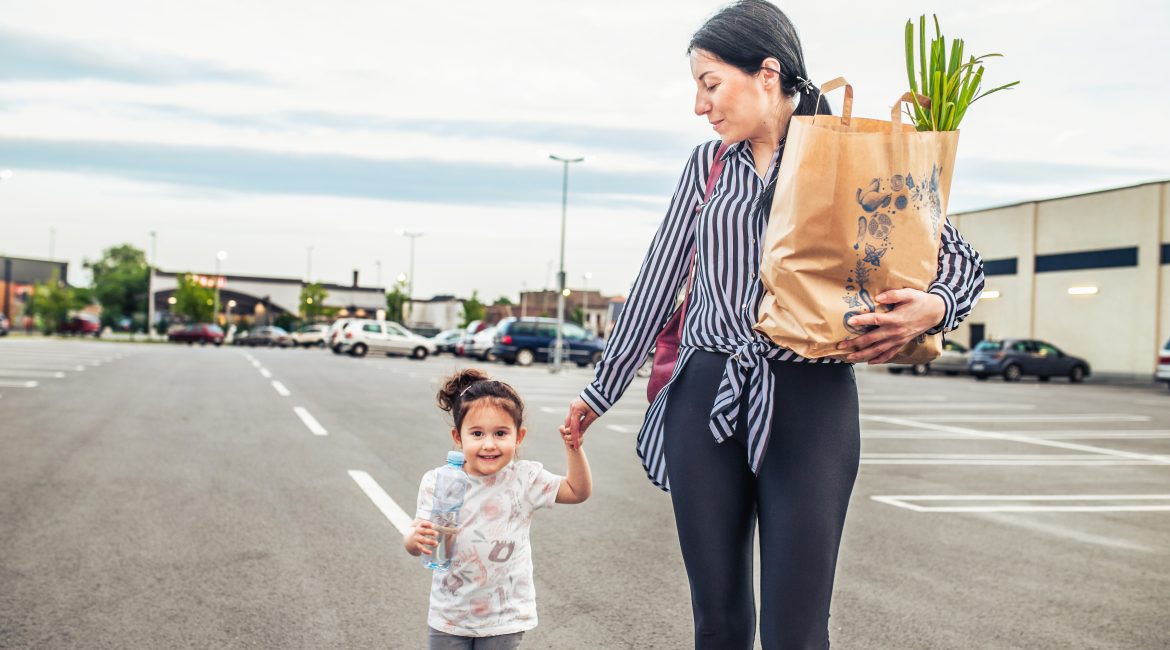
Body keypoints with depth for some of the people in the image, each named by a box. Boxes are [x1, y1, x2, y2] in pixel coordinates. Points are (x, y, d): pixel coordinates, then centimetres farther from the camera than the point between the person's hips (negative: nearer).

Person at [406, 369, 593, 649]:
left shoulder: (524, 479, -9)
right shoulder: (437, 482, -10)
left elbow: (578, 491, -1)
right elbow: (414, 545, -7)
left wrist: (574, 449, -16)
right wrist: (415, 537, -30)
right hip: (449, 613, 1)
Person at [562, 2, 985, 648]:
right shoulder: (707, 165, 10)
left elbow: (960, 258, 4)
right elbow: (657, 283, 14)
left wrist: (931, 307, -19)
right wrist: (601, 390, 17)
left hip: (809, 402, -3)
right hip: (705, 401, 3)